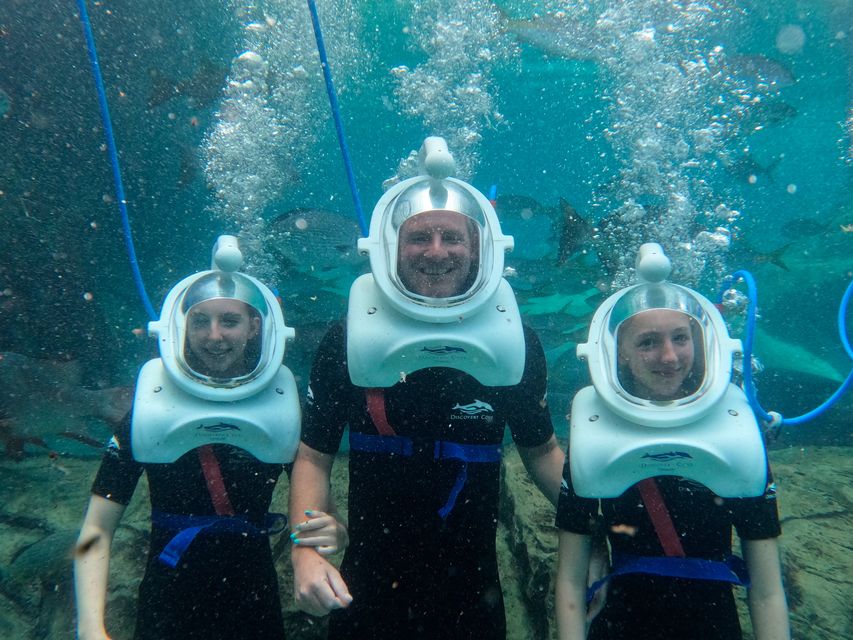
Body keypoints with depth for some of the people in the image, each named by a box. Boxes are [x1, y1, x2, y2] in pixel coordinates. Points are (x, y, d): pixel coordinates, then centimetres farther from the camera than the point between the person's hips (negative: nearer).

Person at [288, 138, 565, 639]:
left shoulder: (514, 343, -5)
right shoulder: (348, 341, -8)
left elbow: (541, 451, 6)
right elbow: (315, 458, -3)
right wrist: (305, 552, -16)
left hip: (473, 587, 1)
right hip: (367, 584, 0)